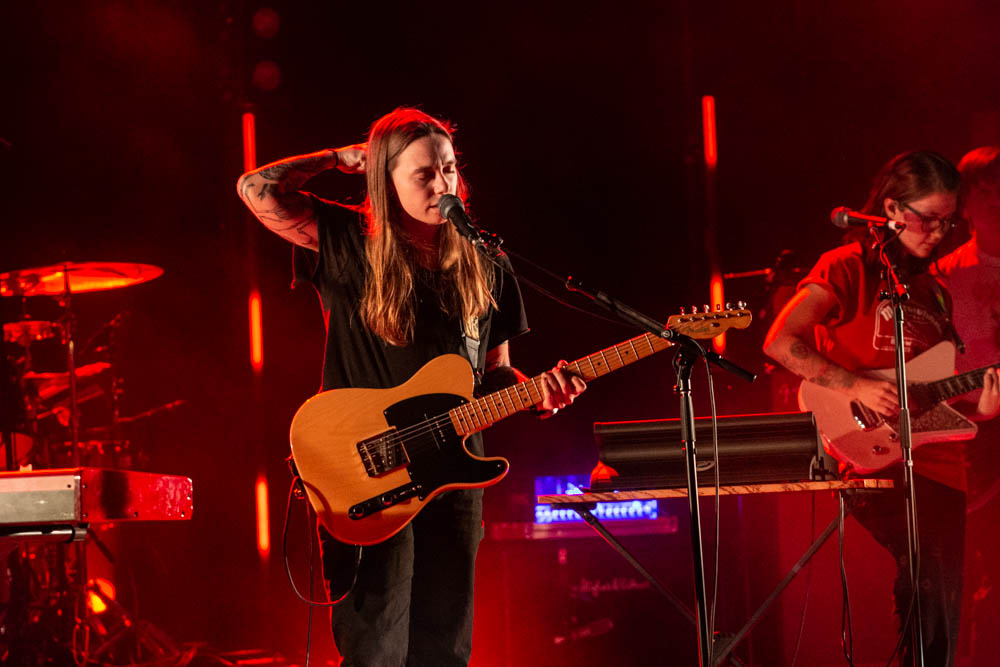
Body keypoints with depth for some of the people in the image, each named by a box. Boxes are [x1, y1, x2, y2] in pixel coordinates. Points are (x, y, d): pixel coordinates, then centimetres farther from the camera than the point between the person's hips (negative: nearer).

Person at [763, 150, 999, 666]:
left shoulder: (935, 292, 20)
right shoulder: (849, 268, -2)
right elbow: (779, 343, -13)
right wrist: (855, 386, -21)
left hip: (937, 465, 7)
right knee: (931, 584, -23)